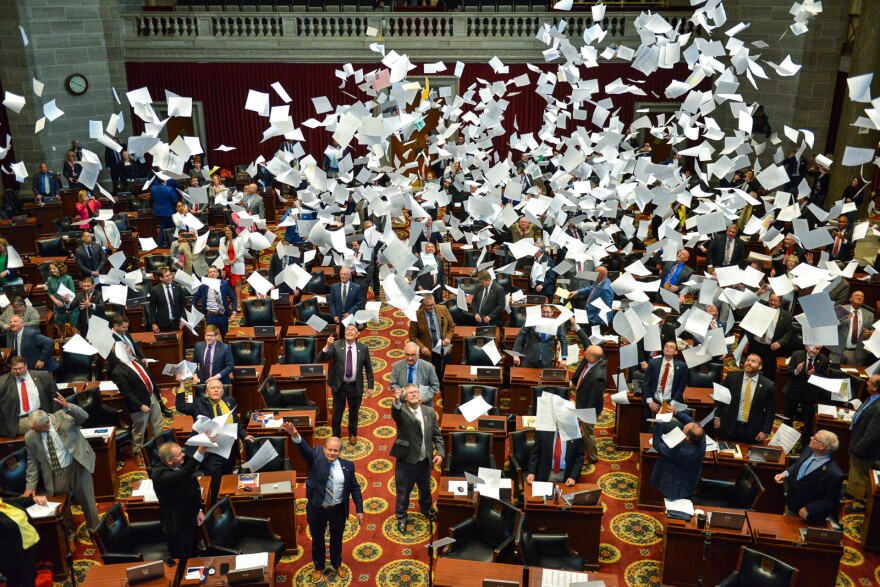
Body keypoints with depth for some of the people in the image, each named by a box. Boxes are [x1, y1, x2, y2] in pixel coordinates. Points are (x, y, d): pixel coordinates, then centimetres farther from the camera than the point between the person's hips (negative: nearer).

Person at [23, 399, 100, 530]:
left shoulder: (62, 417, -12)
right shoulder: (30, 437, -4)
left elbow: (84, 417, -27)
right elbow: (32, 462, 5)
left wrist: (68, 406, -45)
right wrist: (31, 485, 3)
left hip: (77, 468, -2)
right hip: (55, 476, 2)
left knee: (88, 504, 10)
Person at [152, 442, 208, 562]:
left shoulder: (179, 465, -8)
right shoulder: (160, 474, -32)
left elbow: (193, 488, 7)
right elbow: (185, 473, -53)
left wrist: (199, 510, 3)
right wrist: (200, 451, -62)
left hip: (190, 519, 8)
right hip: (178, 526, -8)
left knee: (192, 556, 27)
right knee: (183, 562, 11)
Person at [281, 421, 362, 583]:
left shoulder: (347, 465, -7)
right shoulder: (315, 459, -12)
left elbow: (355, 488, -1)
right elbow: (305, 449, -32)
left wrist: (359, 510, -5)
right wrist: (295, 436, -53)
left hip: (338, 509, 1)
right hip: (316, 509, -1)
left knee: (336, 539, 19)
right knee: (317, 539, 17)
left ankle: (337, 565, 44)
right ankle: (318, 567, 41)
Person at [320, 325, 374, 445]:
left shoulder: (363, 348, -5)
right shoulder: (336, 345, -9)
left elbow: (368, 368, 1)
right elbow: (322, 358, -18)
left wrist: (370, 386, 0)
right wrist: (327, 346, -35)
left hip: (355, 386, 1)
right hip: (339, 385, -1)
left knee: (354, 412, 17)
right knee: (337, 412, 12)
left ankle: (353, 434, 41)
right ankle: (336, 434, 34)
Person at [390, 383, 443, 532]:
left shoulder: (429, 411, 0)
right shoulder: (401, 411, -14)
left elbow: (437, 435, 5)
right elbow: (395, 413, -39)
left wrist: (440, 452, -6)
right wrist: (396, 400, -61)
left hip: (425, 460, 4)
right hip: (406, 460, -4)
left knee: (425, 489, 25)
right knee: (403, 492, 12)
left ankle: (426, 510, 51)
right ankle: (401, 518, 34)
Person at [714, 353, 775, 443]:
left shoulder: (768, 385, -5)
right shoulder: (732, 378, -2)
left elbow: (770, 411, 0)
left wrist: (765, 431, -4)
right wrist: (717, 416, 4)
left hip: (752, 431, -1)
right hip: (729, 427, 1)